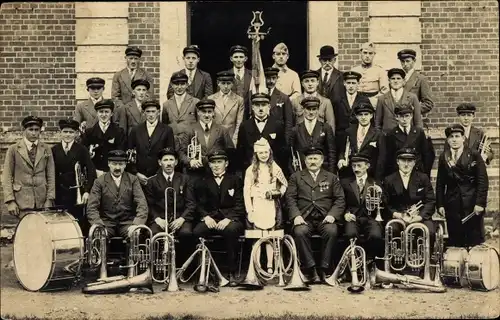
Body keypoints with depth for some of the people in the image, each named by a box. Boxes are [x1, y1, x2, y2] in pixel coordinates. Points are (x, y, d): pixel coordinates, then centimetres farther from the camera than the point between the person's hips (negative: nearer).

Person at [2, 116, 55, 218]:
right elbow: (7, 177, 3)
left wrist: (50, 199, 1)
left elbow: (51, 176, 9)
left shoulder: (46, 149, 9)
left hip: (42, 201, 2)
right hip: (22, 200, -1)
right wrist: (10, 201, -5)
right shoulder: (13, 149, 4)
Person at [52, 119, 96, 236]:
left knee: (79, 224, -3)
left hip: (77, 193, -1)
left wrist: (87, 191, -9)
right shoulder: (54, 150, 7)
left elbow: (91, 172, -1)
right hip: (59, 194, 1)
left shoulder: (82, 150, 4)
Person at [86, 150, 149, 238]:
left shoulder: (133, 180, 7)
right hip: (107, 223, 0)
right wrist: (99, 226, -19)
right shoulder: (99, 181, 5)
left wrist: (136, 225, -19)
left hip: (127, 223, 0)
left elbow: (142, 204, -2)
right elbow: (92, 207, -2)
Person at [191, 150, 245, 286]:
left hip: (230, 220, -2)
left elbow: (240, 205, 2)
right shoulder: (202, 182, 18)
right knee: (197, 232, -31)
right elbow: (199, 204, 10)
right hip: (210, 219, 2)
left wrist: (228, 219, -16)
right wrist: (206, 216, -12)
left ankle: (232, 273, -29)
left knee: (231, 230, -37)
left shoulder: (235, 180, 12)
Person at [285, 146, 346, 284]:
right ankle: (310, 269, -26)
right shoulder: (296, 177, 17)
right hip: (304, 218, 0)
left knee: (332, 231, -32)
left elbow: (340, 199, 10)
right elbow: (290, 198, 6)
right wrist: (296, 216, -12)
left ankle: (324, 269, -25)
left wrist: (332, 215, -9)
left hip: (325, 218, 0)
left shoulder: (331, 178, 18)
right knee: (300, 232, -33)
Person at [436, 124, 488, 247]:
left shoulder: (474, 155, 0)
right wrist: (440, 204, 2)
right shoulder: (443, 157, 9)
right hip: (452, 204, 3)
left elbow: (483, 181, -5)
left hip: (472, 204, -2)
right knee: (455, 241, 3)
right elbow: (440, 183, 9)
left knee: (475, 241, 1)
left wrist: (480, 203, -12)